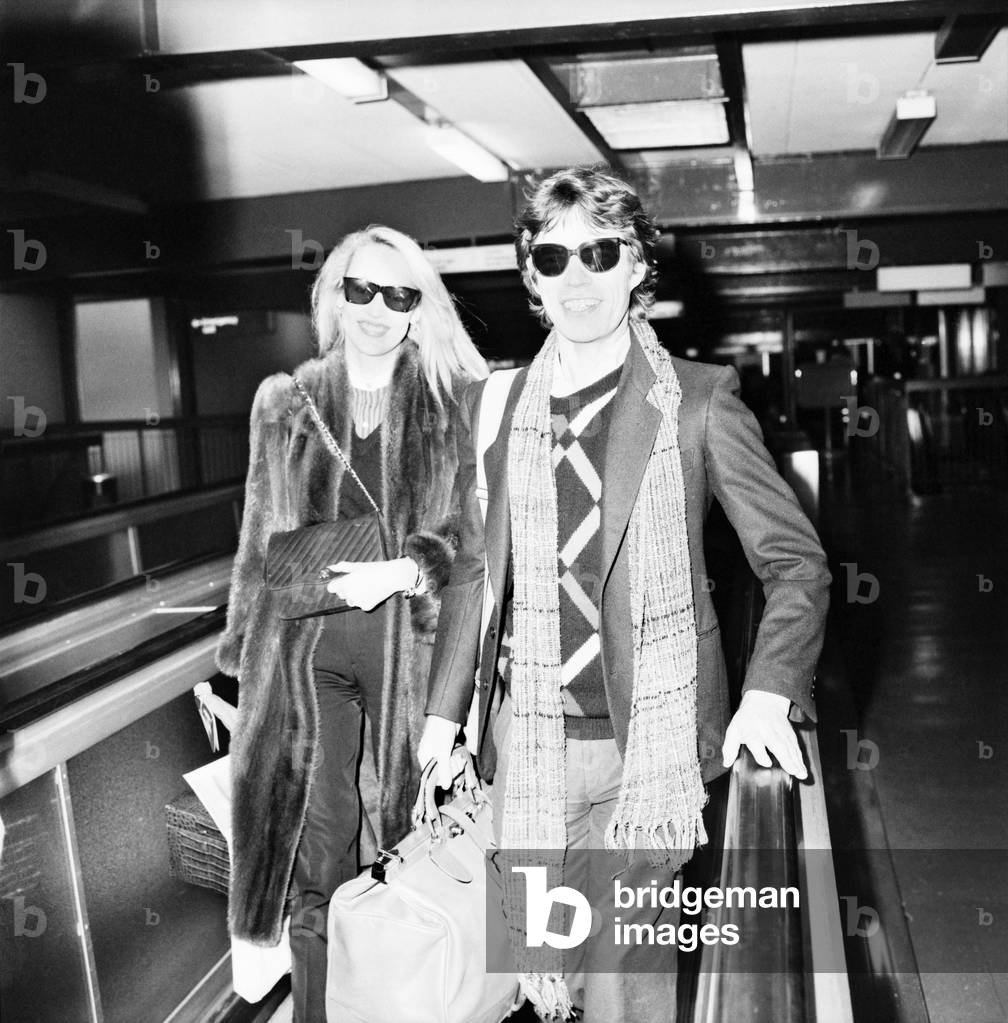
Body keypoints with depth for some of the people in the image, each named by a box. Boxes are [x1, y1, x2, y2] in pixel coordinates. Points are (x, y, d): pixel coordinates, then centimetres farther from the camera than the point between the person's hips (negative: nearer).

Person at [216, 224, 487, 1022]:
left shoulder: (454, 405, 1)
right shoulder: (286, 404, 8)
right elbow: (260, 542, 13)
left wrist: (407, 570, -17)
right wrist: (235, 657, 12)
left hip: (410, 646, -1)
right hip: (303, 646, 2)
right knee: (311, 847, 4)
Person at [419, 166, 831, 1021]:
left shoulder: (699, 399, -4)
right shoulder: (491, 406, 6)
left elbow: (796, 560, -2)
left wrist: (770, 692, -16)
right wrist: (444, 710, 9)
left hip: (648, 735, -3)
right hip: (527, 738, 3)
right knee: (540, 951, 9)